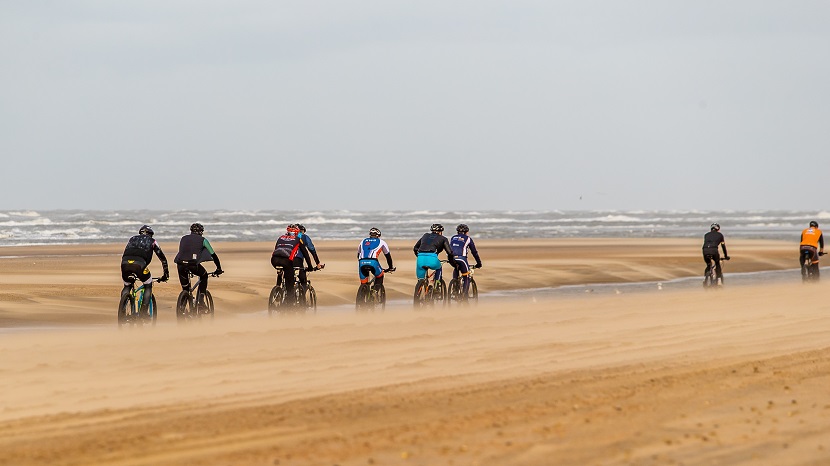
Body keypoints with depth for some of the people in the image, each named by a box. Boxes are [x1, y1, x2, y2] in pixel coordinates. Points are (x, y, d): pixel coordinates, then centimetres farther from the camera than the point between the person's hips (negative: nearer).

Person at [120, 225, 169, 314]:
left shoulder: (132, 239, 36)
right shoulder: (152, 241, 27)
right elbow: (162, 258, 29)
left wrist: (129, 273, 48)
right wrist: (166, 274, 39)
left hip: (125, 263, 3)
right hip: (139, 263, -3)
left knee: (127, 286, 27)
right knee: (148, 286, 19)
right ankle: (143, 312, 7)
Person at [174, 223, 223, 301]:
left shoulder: (183, 239, 28)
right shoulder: (203, 240, 18)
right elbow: (213, 255, 22)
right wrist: (219, 269, 31)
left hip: (180, 264, 3)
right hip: (193, 264, -3)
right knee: (204, 276, 27)